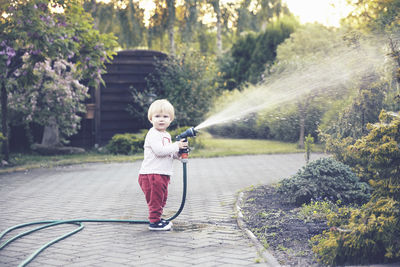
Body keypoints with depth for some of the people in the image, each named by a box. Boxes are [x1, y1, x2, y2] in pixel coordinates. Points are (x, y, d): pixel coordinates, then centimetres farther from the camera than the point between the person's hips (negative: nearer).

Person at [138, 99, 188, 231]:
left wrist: (178, 154, 5)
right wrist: (176, 146, -20)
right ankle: (154, 222, 4)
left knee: (162, 199, 18)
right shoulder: (153, 134, -13)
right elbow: (159, 150, -26)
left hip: (162, 174, 10)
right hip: (151, 174, -10)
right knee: (155, 199, -4)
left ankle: (157, 218, 31)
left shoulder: (166, 135, 17)